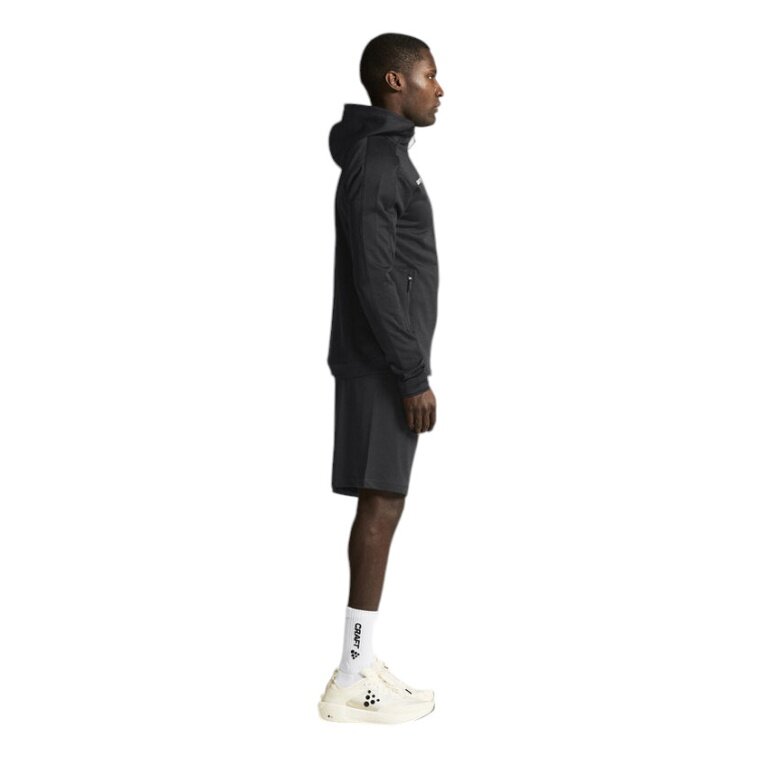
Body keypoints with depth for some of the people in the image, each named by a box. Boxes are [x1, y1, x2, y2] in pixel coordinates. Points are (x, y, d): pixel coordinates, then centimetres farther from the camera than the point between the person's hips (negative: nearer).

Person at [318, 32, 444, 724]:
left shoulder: (388, 156, 17)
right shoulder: (376, 163, -15)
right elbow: (373, 281, -21)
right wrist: (413, 377, -19)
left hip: (388, 362, 10)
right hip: (383, 367, -10)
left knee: (380, 506, 10)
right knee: (382, 506, -7)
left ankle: (358, 663, 16)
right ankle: (353, 683, -2)